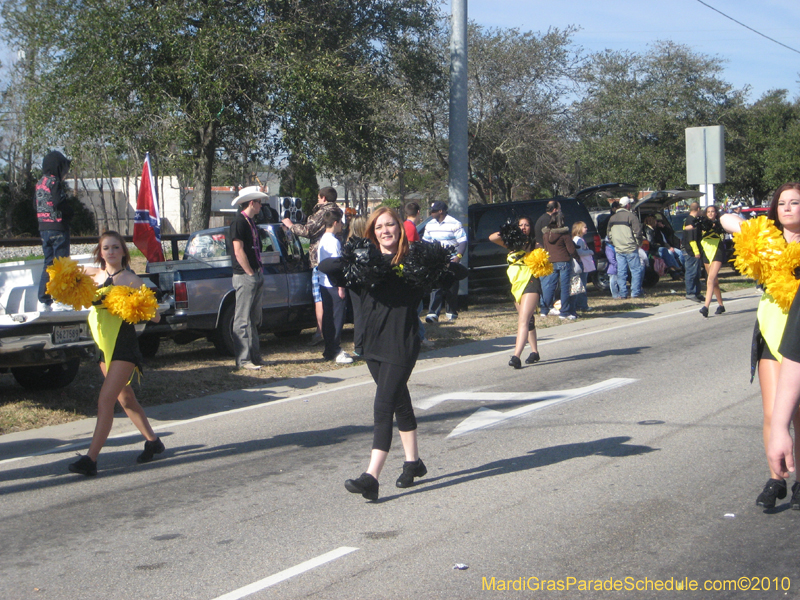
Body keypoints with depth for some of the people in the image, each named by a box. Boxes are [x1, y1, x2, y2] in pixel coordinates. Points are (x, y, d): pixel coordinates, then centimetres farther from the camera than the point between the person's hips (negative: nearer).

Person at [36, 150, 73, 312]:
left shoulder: (40, 182, 12)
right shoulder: (55, 182, -13)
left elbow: (38, 205, 11)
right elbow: (60, 203, -23)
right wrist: (70, 213, -5)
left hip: (44, 227, 8)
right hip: (58, 227, -8)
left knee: (48, 263, 13)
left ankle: (43, 300, 12)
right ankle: (59, 300, -3)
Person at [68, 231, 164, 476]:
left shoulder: (130, 280, -10)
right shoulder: (96, 275, 5)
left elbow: (155, 317, -11)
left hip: (124, 347, -7)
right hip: (104, 346, 7)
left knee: (105, 401, -13)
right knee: (126, 399, 18)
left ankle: (90, 459, -14)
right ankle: (153, 442, 35)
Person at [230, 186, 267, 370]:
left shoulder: (251, 223, 17)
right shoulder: (239, 222, -12)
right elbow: (238, 251, -17)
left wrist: (258, 271, 12)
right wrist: (250, 273, -15)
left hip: (256, 275, 10)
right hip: (244, 277, -10)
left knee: (255, 319, 13)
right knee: (243, 320, -7)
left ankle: (255, 357, 19)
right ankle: (243, 360, -6)